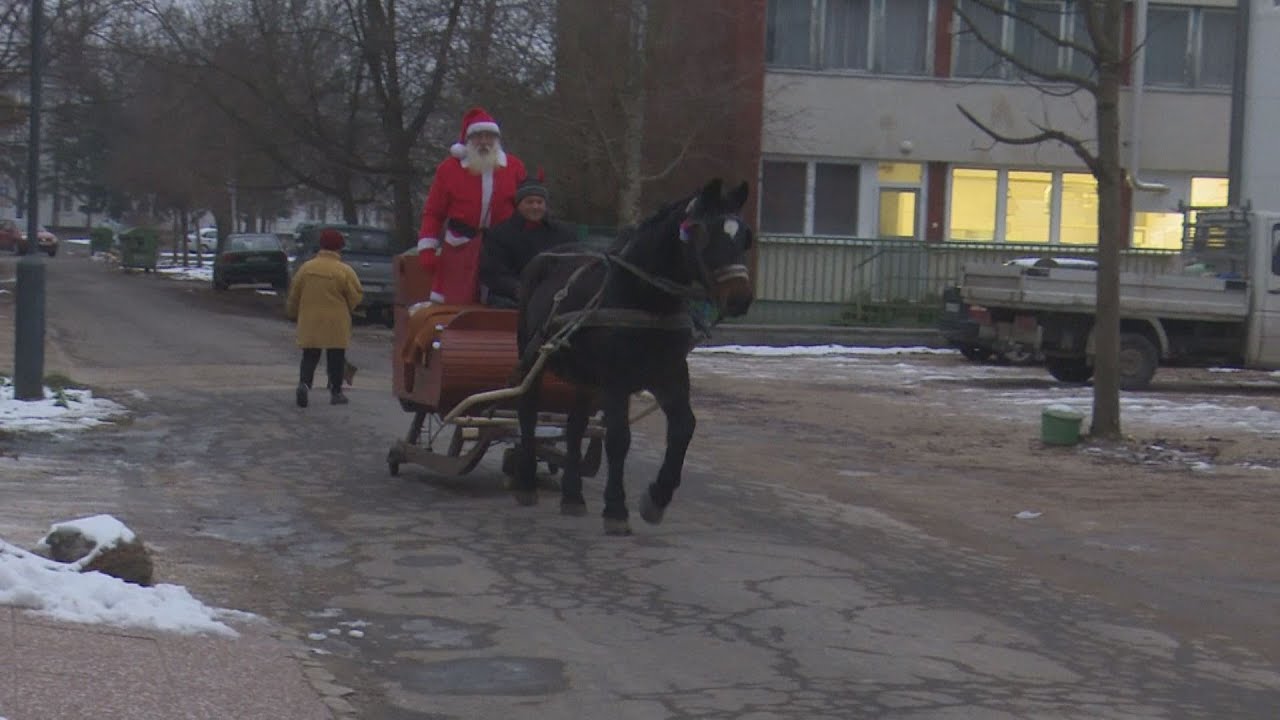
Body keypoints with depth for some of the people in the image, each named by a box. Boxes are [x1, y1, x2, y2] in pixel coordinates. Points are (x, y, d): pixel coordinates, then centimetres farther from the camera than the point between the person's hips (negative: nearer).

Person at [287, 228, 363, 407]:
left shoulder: (306, 268, 0)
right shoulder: (345, 271, -10)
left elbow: (294, 295, 7)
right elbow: (356, 297, -5)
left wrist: (293, 313, 23)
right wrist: (345, 310, 15)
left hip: (309, 322, 3)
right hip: (336, 324, -3)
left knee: (310, 357, 9)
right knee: (336, 358, 8)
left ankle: (304, 382, -13)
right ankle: (335, 392, 12)